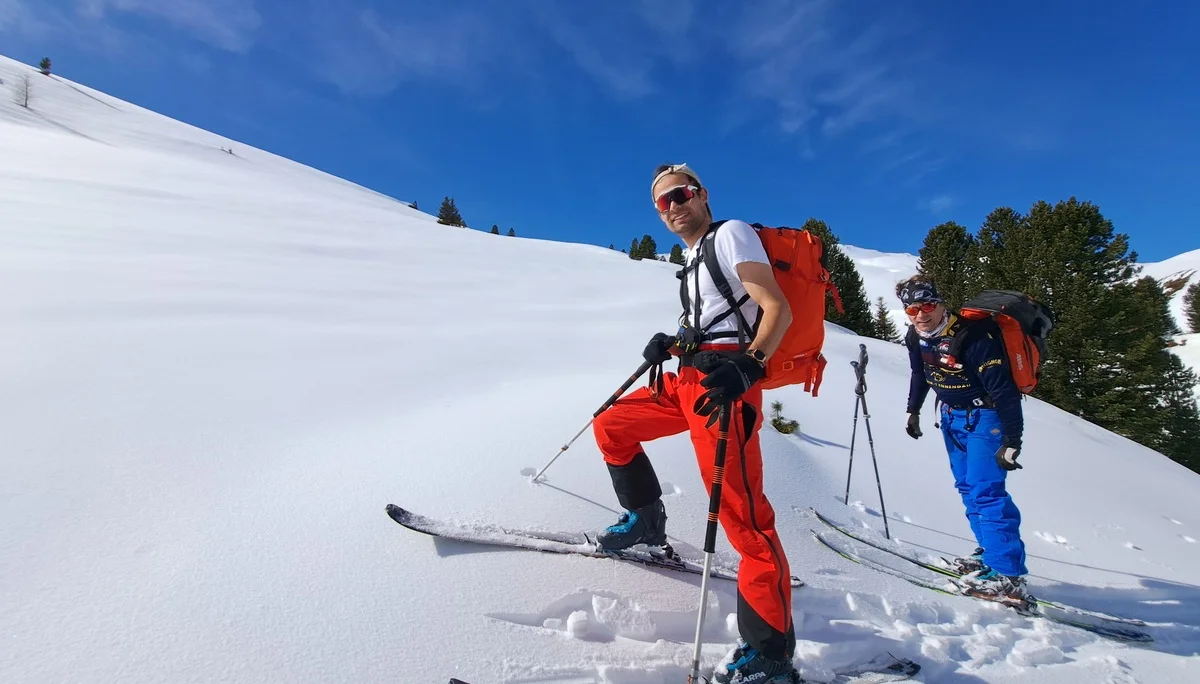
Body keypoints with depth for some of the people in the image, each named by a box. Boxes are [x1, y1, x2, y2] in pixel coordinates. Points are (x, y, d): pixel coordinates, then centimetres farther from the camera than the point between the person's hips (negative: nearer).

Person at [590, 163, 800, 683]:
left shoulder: (731, 232, -1)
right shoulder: (693, 257, 22)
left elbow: (778, 310, -12)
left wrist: (745, 367, -27)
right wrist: (673, 344, 13)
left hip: (720, 381, -9)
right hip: (687, 378, 9)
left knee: (743, 517, -14)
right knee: (610, 426, 17)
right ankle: (646, 521, 30)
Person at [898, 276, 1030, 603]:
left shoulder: (973, 338, -29)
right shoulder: (916, 337, -6)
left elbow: (1003, 390, -27)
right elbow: (919, 373, 14)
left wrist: (1012, 441, -26)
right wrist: (913, 410, 18)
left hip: (984, 418, -8)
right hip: (952, 417, 8)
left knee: (985, 491, -13)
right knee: (968, 487, 13)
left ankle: (1008, 576, -7)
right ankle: (991, 550, 27)